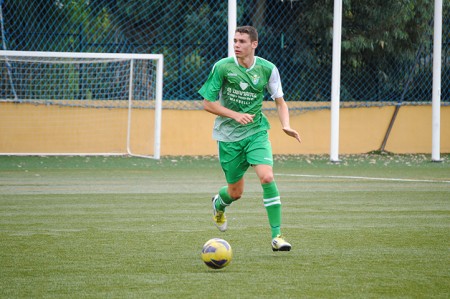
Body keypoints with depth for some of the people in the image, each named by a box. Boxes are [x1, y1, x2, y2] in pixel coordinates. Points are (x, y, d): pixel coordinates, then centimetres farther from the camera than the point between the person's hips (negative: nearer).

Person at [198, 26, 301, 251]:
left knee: (267, 177, -23)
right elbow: (208, 104, -6)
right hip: (228, 136, -1)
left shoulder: (268, 69, -5)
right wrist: (235, 115, -18)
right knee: (235, 192, 7)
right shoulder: (222, 67, -10)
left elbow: (280, 102, 6)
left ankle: (276, 235, -15)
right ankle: (219, 203, 47)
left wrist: (286, 126, -12)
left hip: (256, 132, 1)